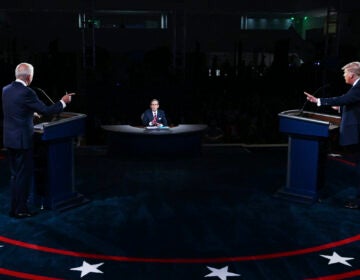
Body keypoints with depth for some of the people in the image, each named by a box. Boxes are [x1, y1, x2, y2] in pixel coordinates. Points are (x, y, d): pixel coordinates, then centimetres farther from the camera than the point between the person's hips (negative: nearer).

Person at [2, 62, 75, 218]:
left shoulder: (5, 90, 6)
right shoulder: (26, 93, -18)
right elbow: (46, 111, -15)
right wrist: (63, 102, -1)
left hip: (9, 139, 8)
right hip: (22, 140, -8)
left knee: (15, 174, 17)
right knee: (24, 175, 3)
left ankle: (14, 207, 25)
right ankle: (20, 210, 10)